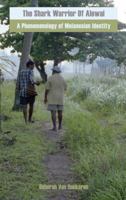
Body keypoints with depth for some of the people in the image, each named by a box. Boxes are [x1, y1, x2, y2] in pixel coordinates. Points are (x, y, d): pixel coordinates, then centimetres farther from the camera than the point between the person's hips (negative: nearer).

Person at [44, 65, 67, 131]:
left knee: (53, 112, -4)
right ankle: (60, 125, 24)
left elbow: (47, 89, -9)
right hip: (60, 98, 4)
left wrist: (45, 97, -1)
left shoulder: (50, 78, -8)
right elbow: (64, 89, 11)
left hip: (52, 98, -4)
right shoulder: (62, 79, 3)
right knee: (60, 112, 15)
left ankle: (55, 127, -9)